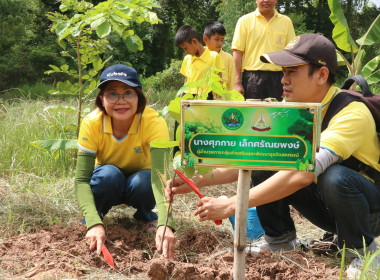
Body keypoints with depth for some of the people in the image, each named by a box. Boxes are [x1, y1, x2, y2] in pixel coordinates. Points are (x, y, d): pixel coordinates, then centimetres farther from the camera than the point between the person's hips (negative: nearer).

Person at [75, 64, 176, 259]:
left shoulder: (154, 123, -30)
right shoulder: (92, 124, -26)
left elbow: (161, 174, -43)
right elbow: (81, 179, -30)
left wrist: (164, 224, -60)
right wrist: (94, 223, -48)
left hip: (139, 184, 0)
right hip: (107, 184, 0)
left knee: (143, 181, -34)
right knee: (108, 174, -34)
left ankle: (146, 215, 0)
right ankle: (92, 218, -4)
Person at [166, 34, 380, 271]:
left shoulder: (352, 114, -29)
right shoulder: (292, 109, -5)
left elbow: (303, 173, -41)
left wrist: (231, 205, -41)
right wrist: (198, 181, -19)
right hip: (327, 206, 6)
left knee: (335, 176, -37)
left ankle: (360, 250, -12)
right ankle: (279, 240, 6)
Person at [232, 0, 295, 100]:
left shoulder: (286, 21, 11)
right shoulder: (245, 21, 5)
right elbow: (237, 52, 1)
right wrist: (237, 83, -6)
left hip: (278, 77, 2)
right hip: (252, 77, -1)